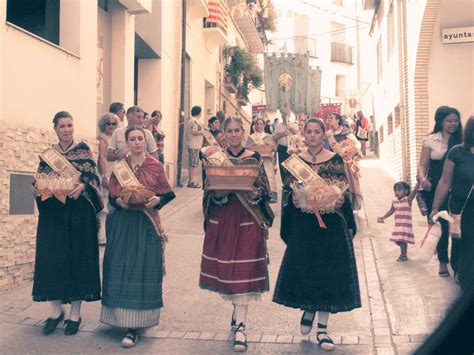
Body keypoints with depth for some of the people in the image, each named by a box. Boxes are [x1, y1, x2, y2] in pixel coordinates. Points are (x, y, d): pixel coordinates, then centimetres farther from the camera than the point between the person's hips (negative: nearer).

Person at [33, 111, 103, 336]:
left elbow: (93, 177, -1)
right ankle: (55, 311, 14)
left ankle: (75, 314, 11)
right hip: (52, 212, 3)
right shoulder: (48, 154, 11)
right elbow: (38, 181, 10)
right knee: (52, 258, -1)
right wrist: (43, 188, -12)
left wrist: (82, 186, -20)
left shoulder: (83, 150, 3)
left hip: (78, 211, -2)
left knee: (77, 257, 0)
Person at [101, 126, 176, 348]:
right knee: (120, 268, 1)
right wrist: (120, 201, -11)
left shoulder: (156, 166, 3)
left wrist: (157, 200, -14)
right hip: (122, 223, 2)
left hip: (147, 223, -2)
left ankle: (134, 327, -2)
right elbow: (111, 195, 9)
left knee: (143, 268, -6)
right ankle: (121, 317, 16)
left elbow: (167, 194, 6)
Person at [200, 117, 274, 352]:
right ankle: (237, 307, 35)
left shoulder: (254, 158, 1)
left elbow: (264, 191, 2)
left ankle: (240, 326, -2)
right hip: (221, 219, 2)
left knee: (243, 270, -6)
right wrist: (220, 193, -17)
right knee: (224, 267, 8)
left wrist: (254, 192, -18)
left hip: (248, 220, -2)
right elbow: (209, 193, 3)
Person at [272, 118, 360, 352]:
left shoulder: (335, 160, 3)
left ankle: (322, 328, 14)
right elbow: (287, 191, 6)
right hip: (302, 225, 1)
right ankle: (307, 309, 34)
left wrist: (340, 201, -16)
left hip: (331, 224, -1)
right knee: (303, 269, 3)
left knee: (328, 271, 1)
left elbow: (344, 191, 4)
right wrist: (293, 199, -14)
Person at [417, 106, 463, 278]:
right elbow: (423, 164, -1)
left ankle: (457, 264, 10)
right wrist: (422, 178, -20)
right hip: (435, 189, 0)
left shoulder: (461, 140, 2)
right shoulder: (430, 140, 1)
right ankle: (443, 262, 27)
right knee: (440, 225, 9)